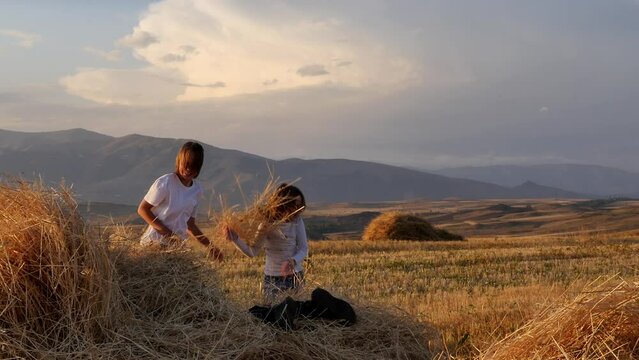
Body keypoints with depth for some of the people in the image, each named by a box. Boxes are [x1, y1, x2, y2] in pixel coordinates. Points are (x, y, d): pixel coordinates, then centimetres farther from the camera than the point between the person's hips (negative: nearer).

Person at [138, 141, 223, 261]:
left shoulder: (197, 190, 3)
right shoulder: (165, 183, -15)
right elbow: (142, 209, -11)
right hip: (155, 243, -5)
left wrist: (209, 245, 4)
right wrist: (167, 233, -18)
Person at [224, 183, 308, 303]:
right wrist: (235, 239, -31)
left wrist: (293, 261, -24)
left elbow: (304, 249, -4)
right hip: (273, 278, -3)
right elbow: (252, 251, -15)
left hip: (296, 275, 3)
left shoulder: (297, 220, -6)